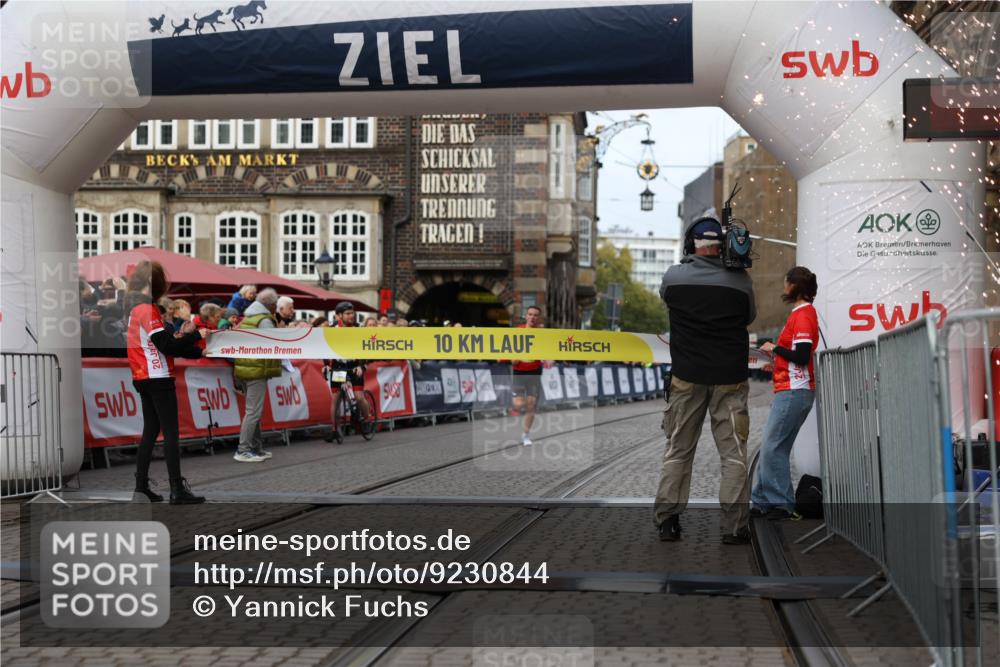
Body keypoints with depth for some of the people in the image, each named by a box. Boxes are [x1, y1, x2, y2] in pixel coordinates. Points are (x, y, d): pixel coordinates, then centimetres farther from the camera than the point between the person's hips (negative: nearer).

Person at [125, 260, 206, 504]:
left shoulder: (137, 307, 14)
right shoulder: (147, 309, -15)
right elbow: (166, 345, -18)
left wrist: (197, 351, 7)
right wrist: (195, 335, -6)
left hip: (144, 379, 9)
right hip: (158, 379, -9)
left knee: (150, 431, 14)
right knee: (171, 433, -7)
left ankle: (141, 486, 15)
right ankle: (177, 490, -9)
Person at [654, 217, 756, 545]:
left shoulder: (673, 276, -6)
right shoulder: (740, 280, -7)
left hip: (687, 377, 1)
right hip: (730, 379, -1)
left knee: (678, 451, 11)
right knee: (734, 454, 5)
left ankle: (667, 522, 12)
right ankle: (734, 527, 4)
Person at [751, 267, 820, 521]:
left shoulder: (802, 315, -13)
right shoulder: (802, 313, 18)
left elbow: (802, 356, -21)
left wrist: (774, 348, -9)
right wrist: (777, 359, 13)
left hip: (794, 392, -10)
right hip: (791, 390, 10)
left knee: (773, 447, -9)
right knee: (771, 447, 11)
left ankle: (782, 504, -6)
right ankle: (762, 502, 16)